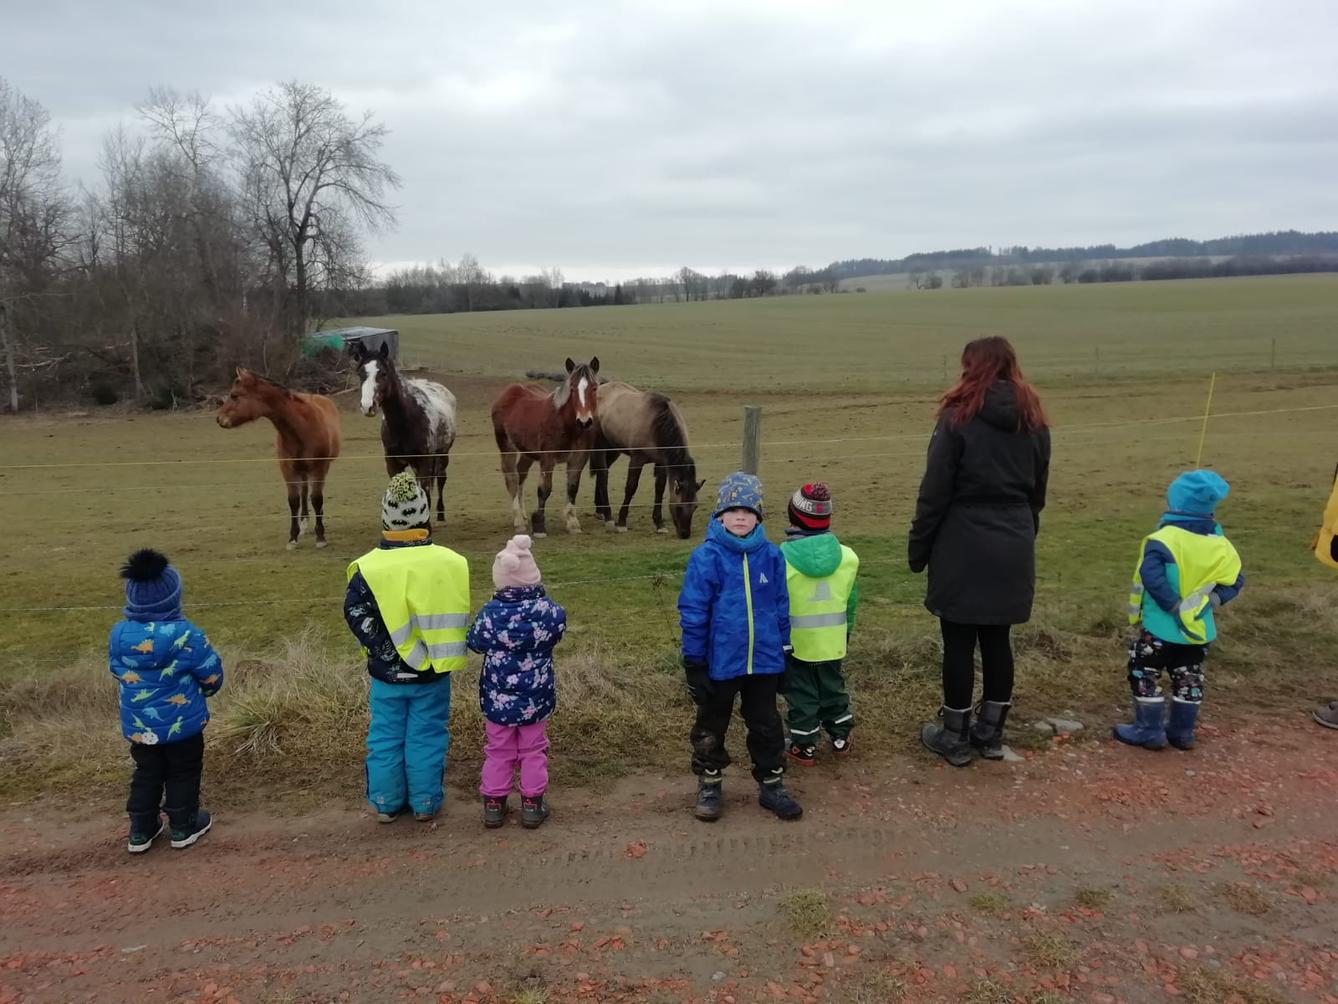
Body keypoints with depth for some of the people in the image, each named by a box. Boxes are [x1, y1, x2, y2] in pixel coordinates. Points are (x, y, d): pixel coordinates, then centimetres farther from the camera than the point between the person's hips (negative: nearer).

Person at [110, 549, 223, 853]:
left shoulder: (118, 633, -10)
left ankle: (141, 831, 29)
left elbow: (118, 672, 6)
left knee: (146, 774, 21)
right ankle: (183, 827, 26)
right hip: (182, 721, -4)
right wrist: (203, 691, 11)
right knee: (183, 773, 14)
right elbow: (212, 674, -13)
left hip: (137, 723, 4)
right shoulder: (185, 634, -25)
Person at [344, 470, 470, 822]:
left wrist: (385, 652, -7)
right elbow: (458, 618, -4)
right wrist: (438, 651, 6)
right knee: (427, 738, 12)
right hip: (432, 674, 0)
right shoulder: (448, 563, -11)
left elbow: (356, 613, -13)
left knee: (385, 738, 15)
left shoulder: (368, 568, -12)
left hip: (387, 675, 0)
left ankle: (386, 803, 26)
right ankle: (426, 803, 21)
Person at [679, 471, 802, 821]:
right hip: (719, 661, -2)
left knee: (766, 725, 17)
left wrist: (783, 651, 9)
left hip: (764, 660, 3)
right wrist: (693, 662, -9)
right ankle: (709, 786, 35)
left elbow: (781, 608, 5)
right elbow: (693, 613, -10)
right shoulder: (706, 557, -14)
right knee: (711, 727, 16)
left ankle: (771, 785, 35)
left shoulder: (771, 555, -5)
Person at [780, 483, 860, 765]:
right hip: (832, 641, 3)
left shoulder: (781, 558, -17)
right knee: (833, 688, 21)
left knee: (801, 694, 11)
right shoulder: (847, 557, -6)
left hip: (795, 642, -3)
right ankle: (841, 738, 34)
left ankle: (805, 747, 21)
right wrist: (847, 632, 20)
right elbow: (851, 602, 5)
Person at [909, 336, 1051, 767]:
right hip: (1013, 548, 6)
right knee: (997, 638, 14)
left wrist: (918, 547, -4)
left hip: (963, 546, -5)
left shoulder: (960, 417, -10)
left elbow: (935, 490, -11)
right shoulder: (1034, 421, 8)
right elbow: (1038, 491, 14)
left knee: (959, 641, 4)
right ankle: (991, 733, 24)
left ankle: (955, 738, 15)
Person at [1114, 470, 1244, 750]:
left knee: (1144, 674, 7)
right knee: (1188, 679, 18)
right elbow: (1234, 581, 4)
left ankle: (1149, 731, 11)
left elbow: (1152, 576, -29)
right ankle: (1182, 732, 28)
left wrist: (1175, 606, -21)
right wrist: (1211, 601, -3)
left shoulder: (1164, 539, -18)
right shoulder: (1220, 544, 2)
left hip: (1161, 626, -6)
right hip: (1199, 627, 6)